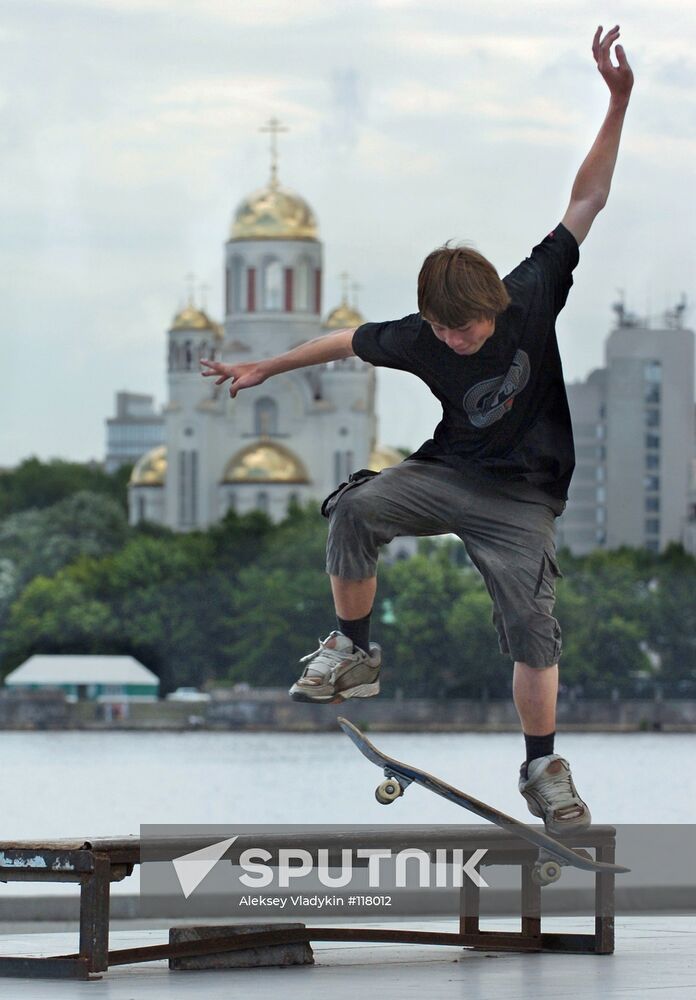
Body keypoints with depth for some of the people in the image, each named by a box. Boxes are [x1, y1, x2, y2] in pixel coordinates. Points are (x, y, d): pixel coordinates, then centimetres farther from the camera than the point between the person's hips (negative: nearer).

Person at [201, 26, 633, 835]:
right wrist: (264, 369, 17)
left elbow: (586, 202, -13)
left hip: (522, 495, -2)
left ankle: (542, 768, 0)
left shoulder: (531, 297, -16)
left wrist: (617, 104, -18)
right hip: (449, 471, 2)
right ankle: (354, 650, -9)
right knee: (356, 508, -25)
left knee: (533, 626, -14)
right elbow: (346, 342, 8)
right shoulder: (418, 340, -11)